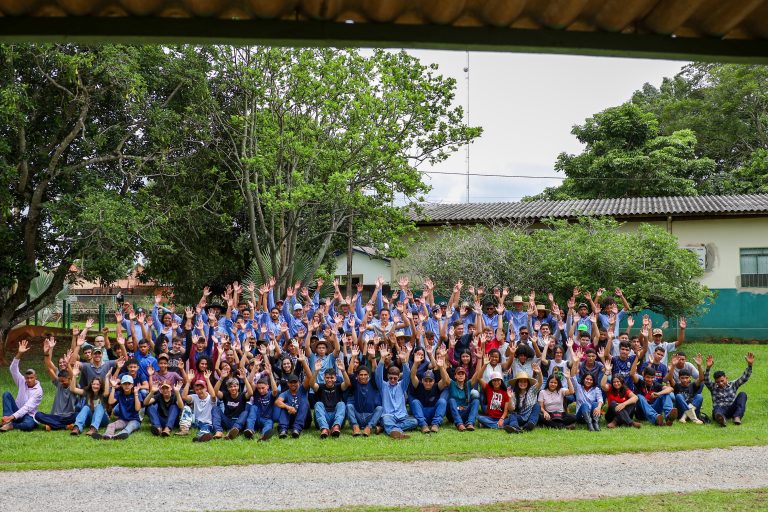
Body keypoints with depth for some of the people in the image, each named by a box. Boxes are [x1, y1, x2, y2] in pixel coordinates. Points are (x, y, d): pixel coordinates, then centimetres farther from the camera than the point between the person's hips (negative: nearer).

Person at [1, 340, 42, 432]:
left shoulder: (38, 391, -15)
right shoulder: (22, 382, 2)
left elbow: (27, 407, -23)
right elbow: (13, 369, -10)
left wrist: (12, 417, -32)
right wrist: (19, 354, -24)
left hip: (28, 416, -5)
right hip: (17, 412, 5)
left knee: (29, 425, -42)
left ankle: (10, 425, -18)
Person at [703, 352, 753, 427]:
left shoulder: (733, 385, 19)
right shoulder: (713, 387, 14)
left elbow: (744, 378, 8)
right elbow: (706, 380, -5)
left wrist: (749, 365, -7)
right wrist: (708, 368, -23)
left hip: (732, 410, 2)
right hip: (719, 409, -2)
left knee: (742, 394, -18)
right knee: (717, 408, -39)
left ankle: (737, 416, -37)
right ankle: (721, 418, -77)